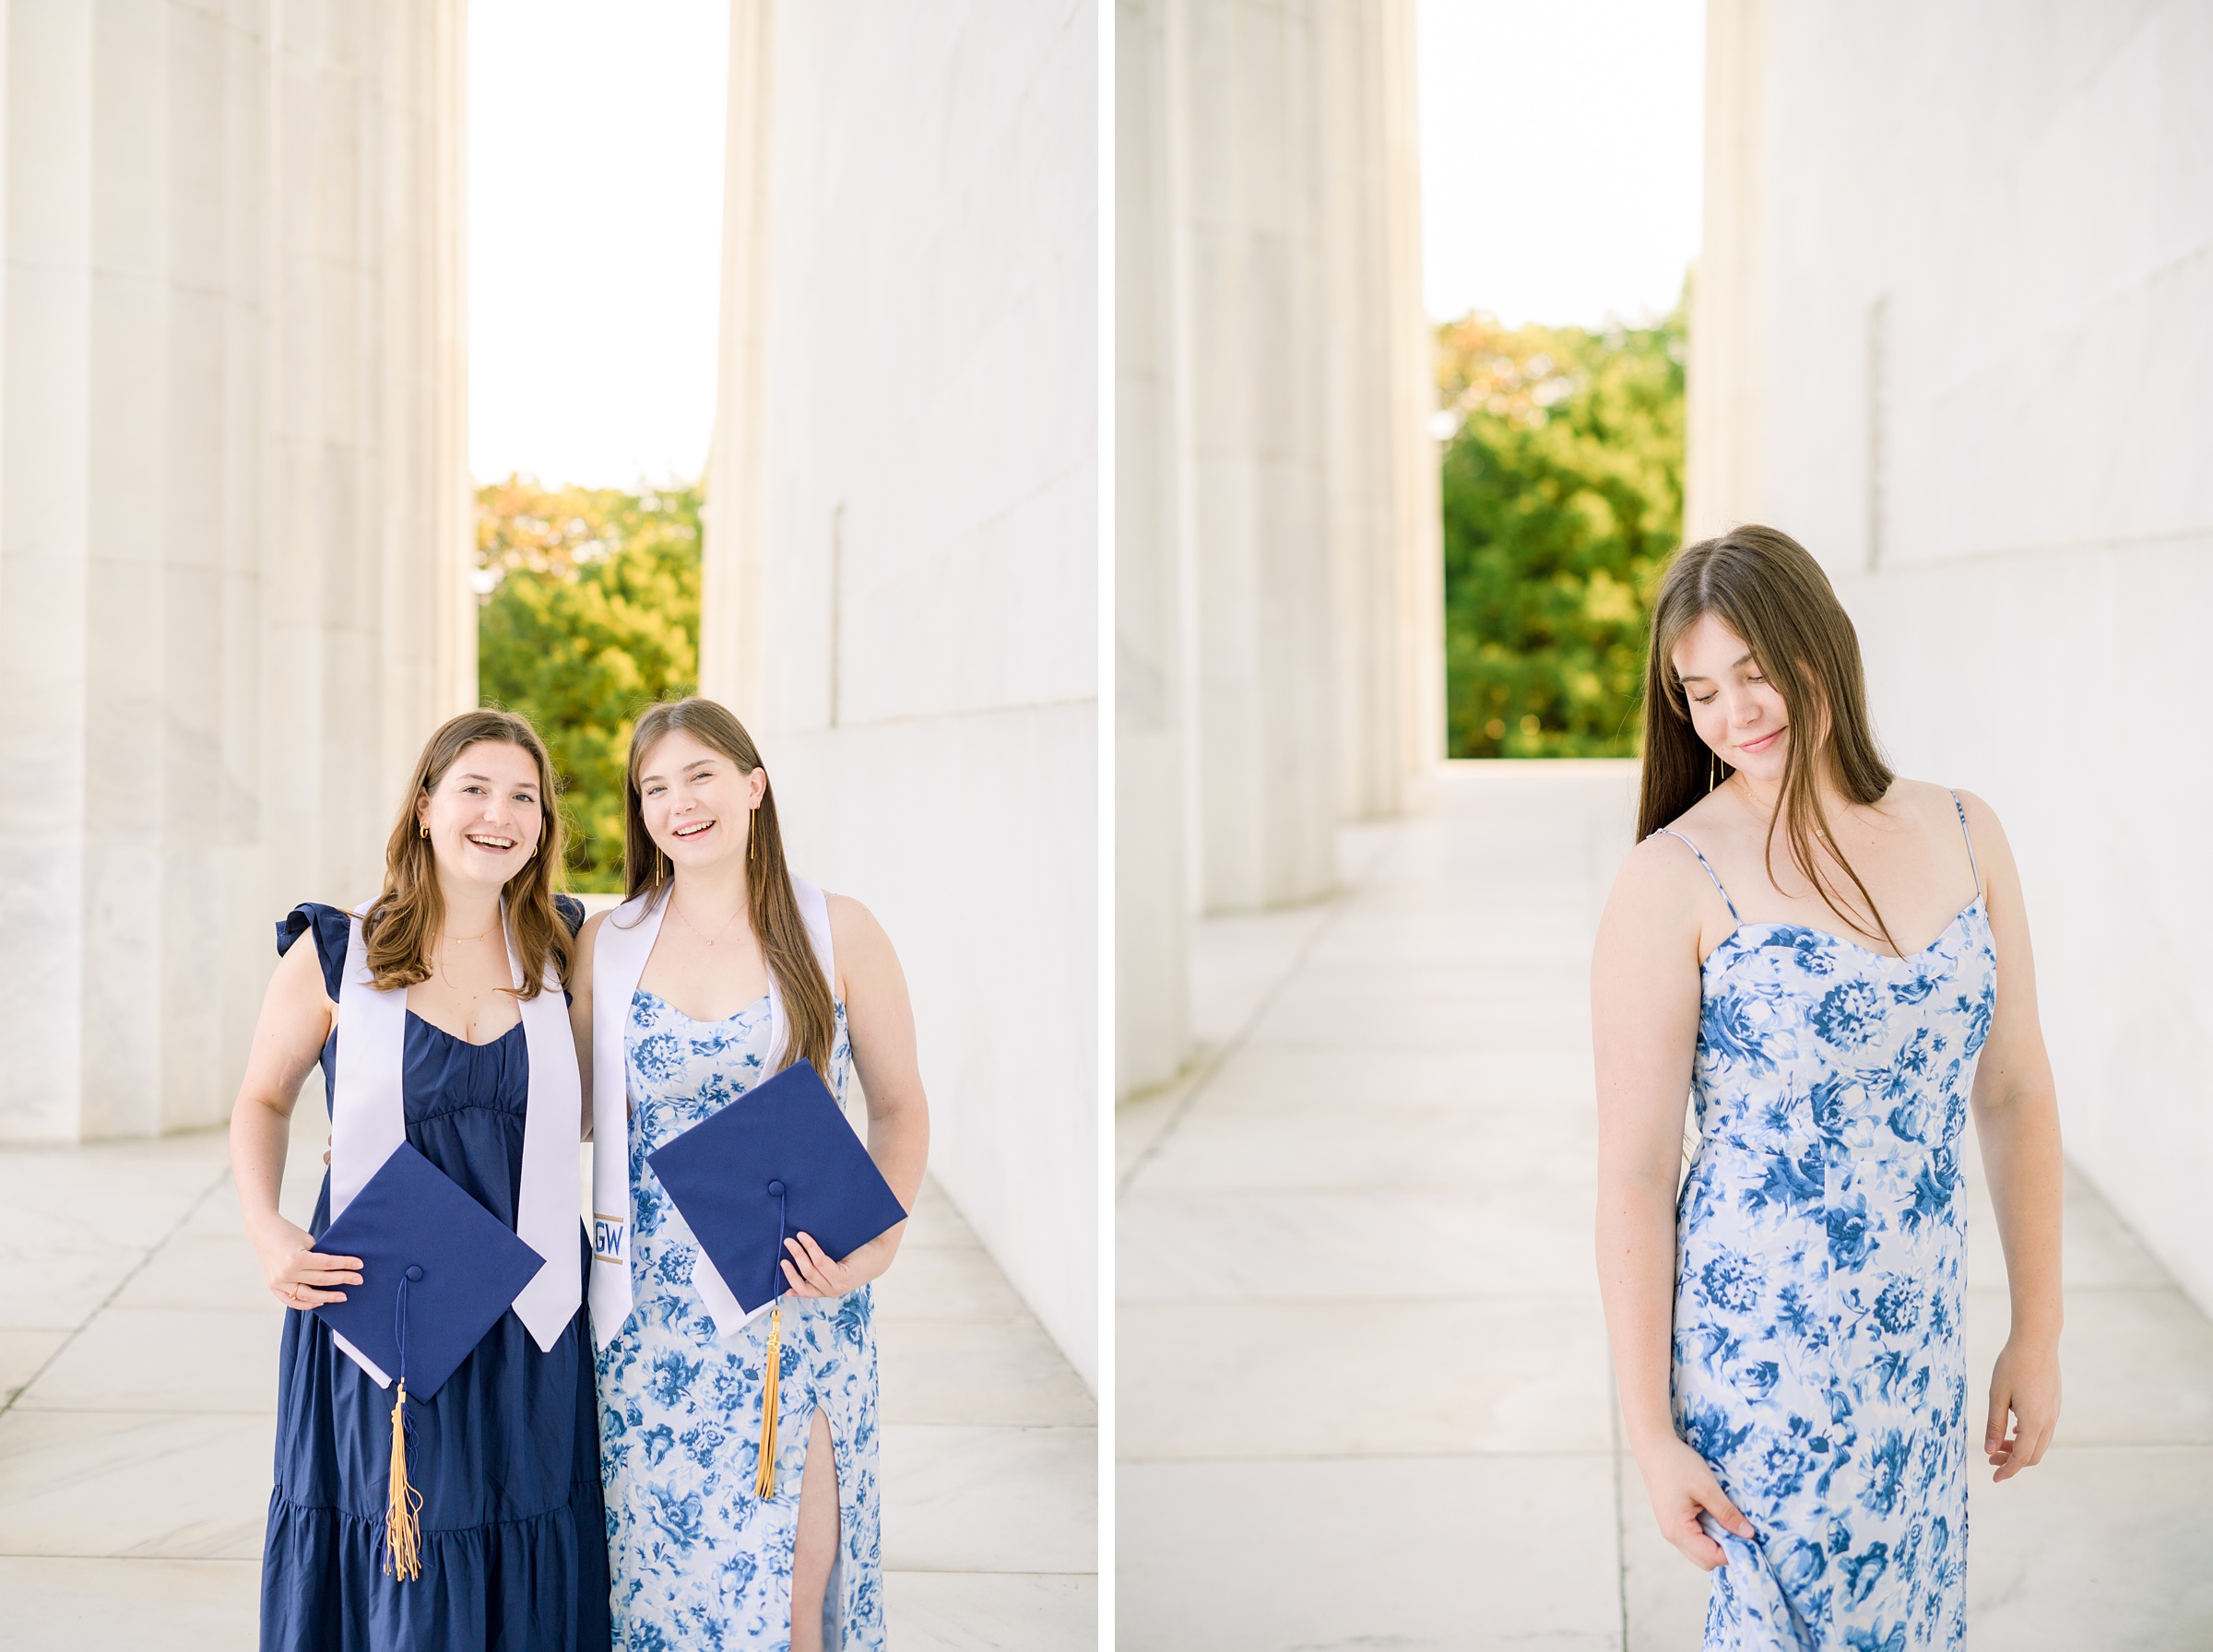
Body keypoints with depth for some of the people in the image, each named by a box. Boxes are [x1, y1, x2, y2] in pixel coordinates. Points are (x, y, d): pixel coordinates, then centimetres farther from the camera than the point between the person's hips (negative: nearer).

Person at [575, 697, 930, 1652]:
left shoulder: (837, 934, -1)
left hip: (797, 1296, -2)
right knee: (660, 1563, 6)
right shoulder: (607, 940, 5)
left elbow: (900, 1111, 5)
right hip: (648, 1308, 2)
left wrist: (876, 1244, -10)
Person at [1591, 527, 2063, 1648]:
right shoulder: (1674, 881, -12)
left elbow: (2014, 1092, 9)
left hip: (1921, 1347, 5)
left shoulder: (1964, 837, 3)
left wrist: (2037, 1333, 10)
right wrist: (1649, 1429, -10)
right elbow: (1634, 1169, -11)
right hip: (1758, 1348, -5)